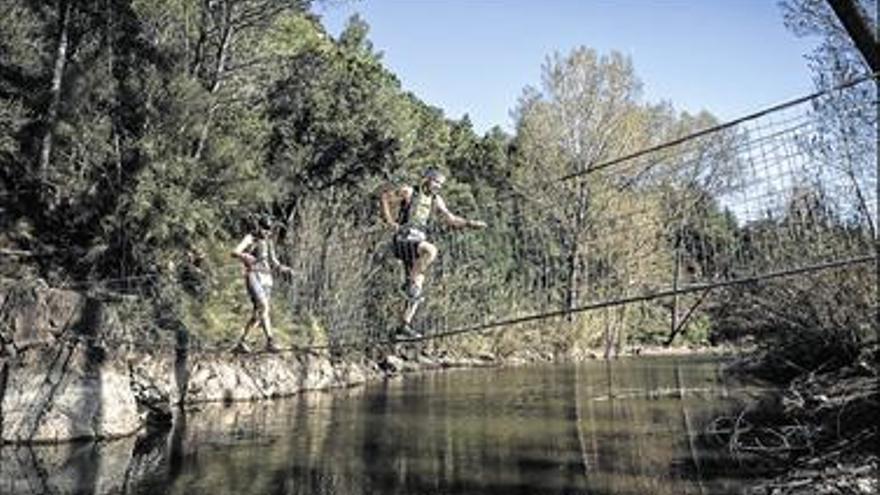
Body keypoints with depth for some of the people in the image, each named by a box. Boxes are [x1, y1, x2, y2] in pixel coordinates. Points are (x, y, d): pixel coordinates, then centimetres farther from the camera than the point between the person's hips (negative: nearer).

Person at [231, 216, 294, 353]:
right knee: (264, 307, -23)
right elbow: (235, 252, -13)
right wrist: (245, 256, -35)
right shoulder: (250, 239, 2)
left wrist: (283, 268, 0)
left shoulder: (269, 242, 20)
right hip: (253, 276, -6)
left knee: (257, 315, 3)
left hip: (266, 278, 6)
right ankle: (270, 341, -29)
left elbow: (273, 262, 22)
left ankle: (240, 343, 14)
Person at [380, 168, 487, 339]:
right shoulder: (408, 192, -4)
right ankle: (410, 282, -20)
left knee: (418, 284, 2)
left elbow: (450, 219, 13)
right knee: (431, 250, -34)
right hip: (403, 241, -7)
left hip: (418, 242, 7)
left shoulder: (436, 200, 13)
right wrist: (390, 221, -4)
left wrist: (470, 223, -2)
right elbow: (385, 197, 4)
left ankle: (404, 326, 8)